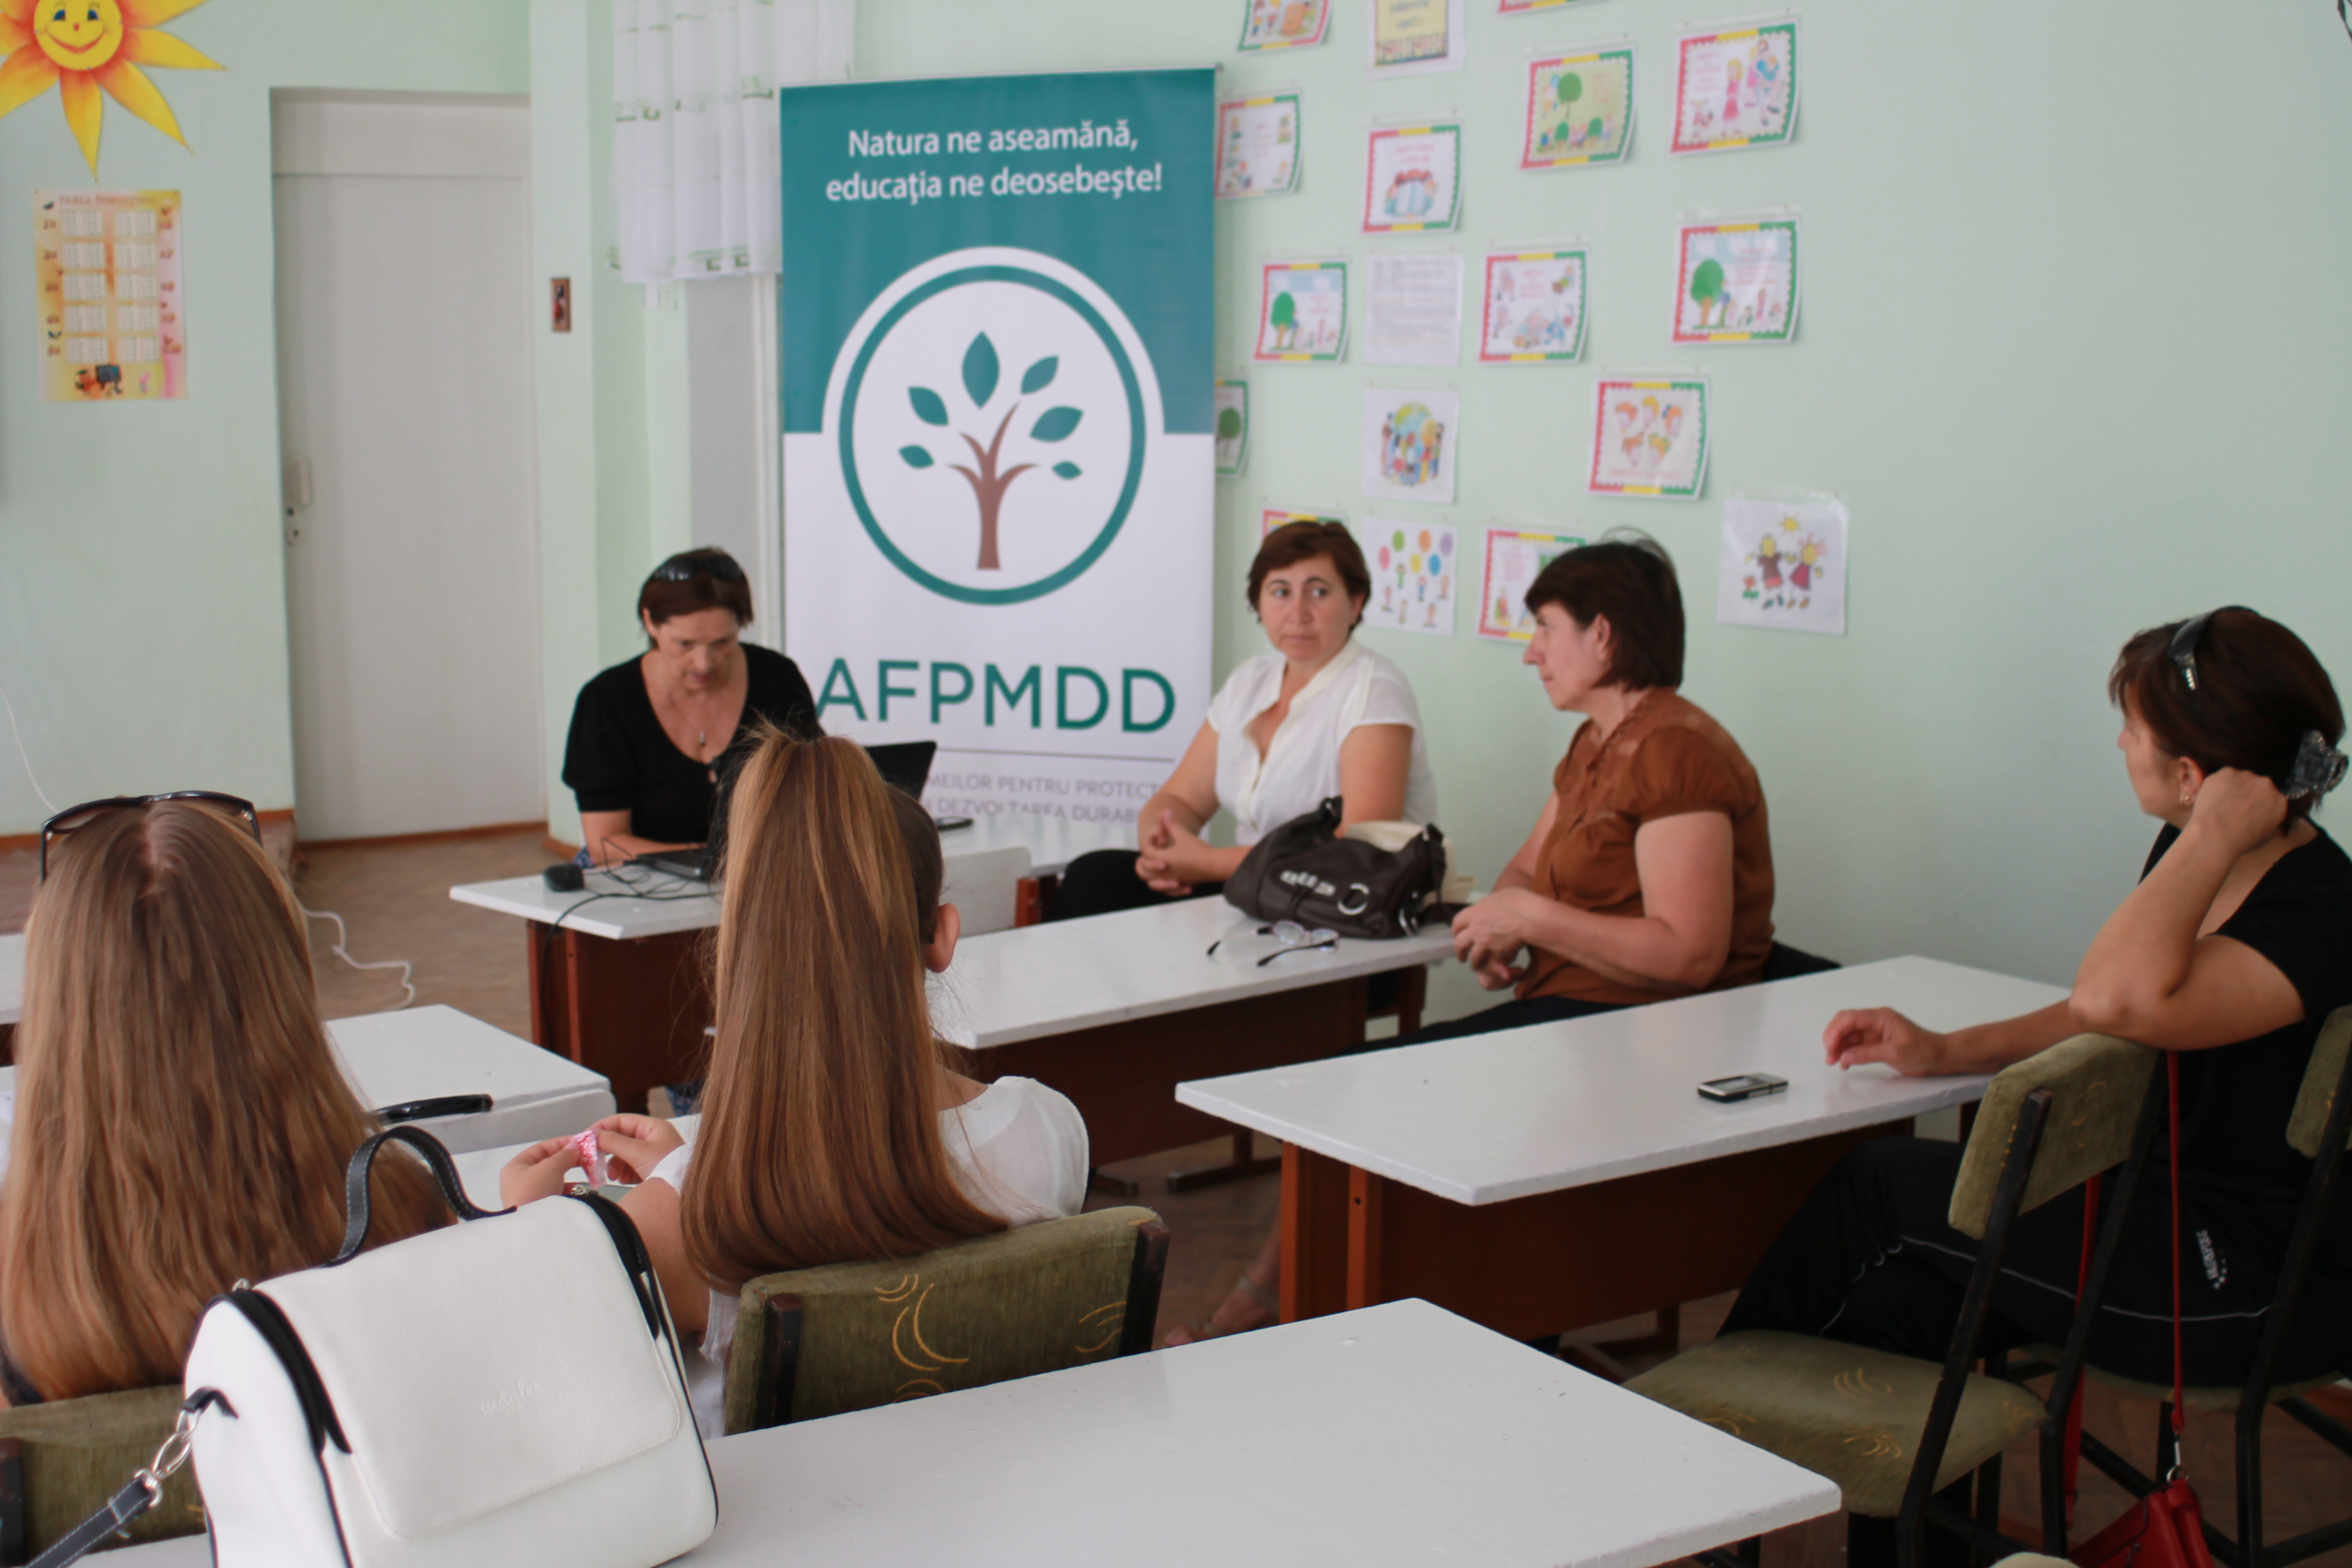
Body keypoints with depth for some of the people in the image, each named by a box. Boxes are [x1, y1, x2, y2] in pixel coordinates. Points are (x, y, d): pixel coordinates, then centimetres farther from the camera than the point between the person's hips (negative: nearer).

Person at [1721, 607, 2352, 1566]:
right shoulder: (2193, 859, 6)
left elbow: (2117, 999, -41)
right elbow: (2105, 1019, 19)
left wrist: (2217, 837, -29)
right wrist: (1946, 1052, 8)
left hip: (2254, 1281, -9)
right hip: (2174, 1212, 9)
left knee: (1879, 1190, -4)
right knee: (1895, 1300, -5)